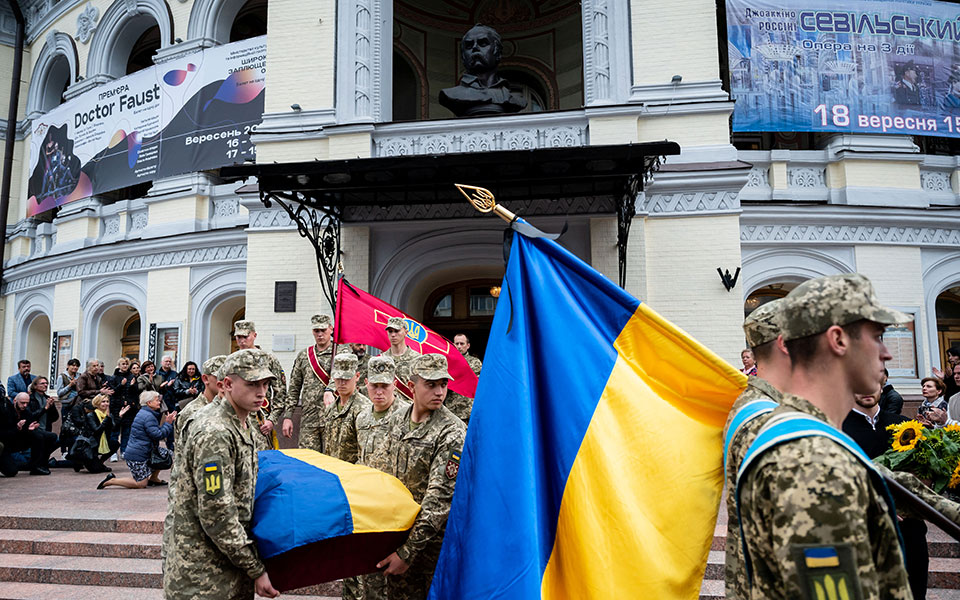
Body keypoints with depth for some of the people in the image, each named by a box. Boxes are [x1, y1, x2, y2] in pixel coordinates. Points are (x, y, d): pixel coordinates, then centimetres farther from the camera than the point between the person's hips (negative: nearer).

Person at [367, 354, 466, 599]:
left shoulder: (452, 433, -19)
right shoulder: (397, 419, 2)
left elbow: (440, 498, -23)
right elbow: (378, 465, 16)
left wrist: (407, 551, -24)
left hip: (434, 539, -5)